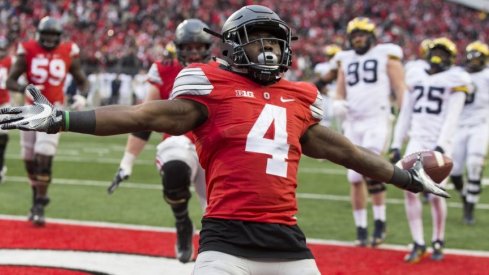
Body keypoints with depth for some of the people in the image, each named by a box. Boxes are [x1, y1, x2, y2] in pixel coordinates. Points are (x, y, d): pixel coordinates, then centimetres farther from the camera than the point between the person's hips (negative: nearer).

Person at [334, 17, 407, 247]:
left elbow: (401, 90, -1)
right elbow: (340, 94, 20)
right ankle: (361, 230, 13)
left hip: (377, 121, -5)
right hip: (353, 123, 5)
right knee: (355, 178, 4)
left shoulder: (386, 56, 1)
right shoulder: (346, 60, 15)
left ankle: (380, 221, -12)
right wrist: (339, 105, -4)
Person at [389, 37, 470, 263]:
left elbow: (452, 117, -11)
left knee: (436, 195, -5)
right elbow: (405, 114, 15)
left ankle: (438, 242, 15)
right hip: (416, 141, 4)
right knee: (410, 190, -9)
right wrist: (396, 145, 12)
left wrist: (441, 147, -20)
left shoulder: (454, 80, -4)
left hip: (439, 142, -4)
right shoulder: (416, 76, 12)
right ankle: (418, 244, -3)